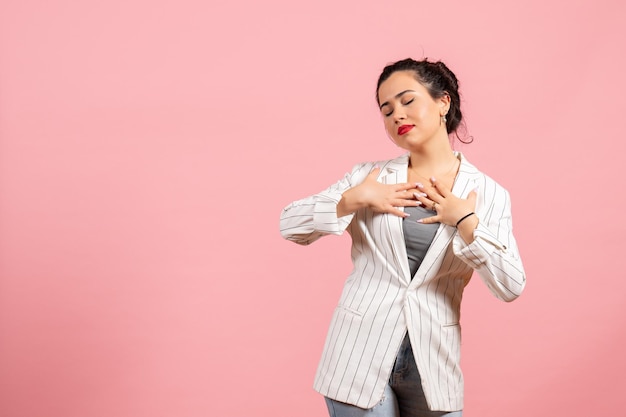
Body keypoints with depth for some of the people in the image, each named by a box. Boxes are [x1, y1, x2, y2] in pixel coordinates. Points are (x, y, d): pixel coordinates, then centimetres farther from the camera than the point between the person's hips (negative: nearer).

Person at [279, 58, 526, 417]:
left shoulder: (489, 194, 1)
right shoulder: (370, 177, 2)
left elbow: (511, 286, -6)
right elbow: (290, 224, -1)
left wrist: (466, 223, -14)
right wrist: (352, 200, -13)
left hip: (433, 364, 1)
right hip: (361, 356, 0)